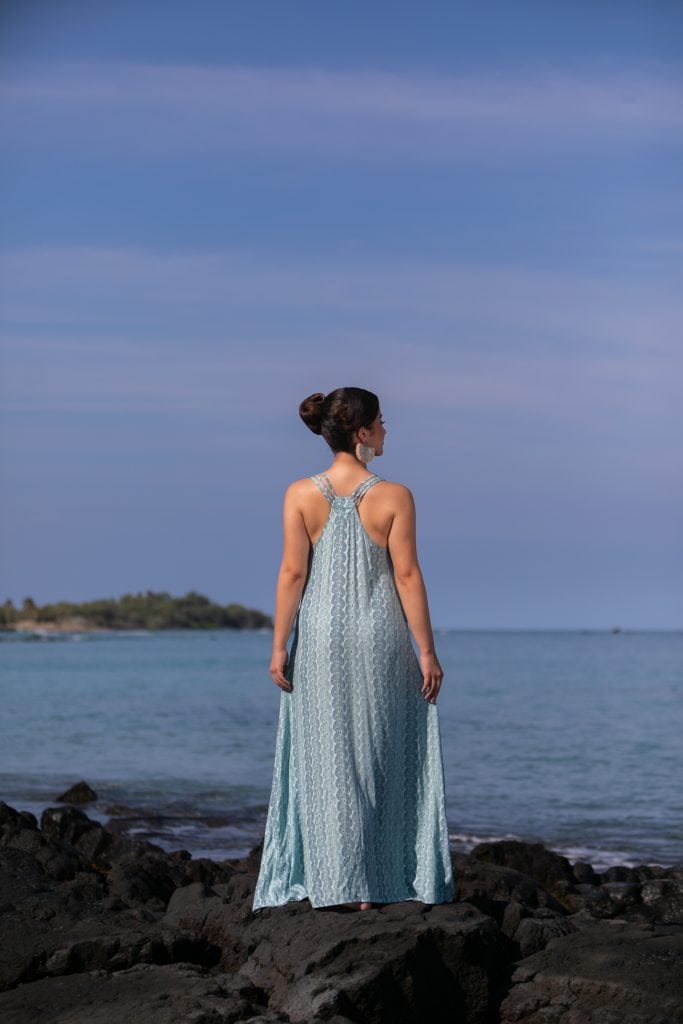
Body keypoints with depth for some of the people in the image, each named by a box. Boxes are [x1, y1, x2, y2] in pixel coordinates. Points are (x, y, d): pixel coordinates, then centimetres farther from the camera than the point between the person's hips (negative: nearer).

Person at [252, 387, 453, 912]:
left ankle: (334, 882, 6)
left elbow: (292, 572, -6)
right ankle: (373, 886, 11)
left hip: (321, 638, 1)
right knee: (379, 758, 9)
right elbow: (407, 576, -8)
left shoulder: (301, 494, -4)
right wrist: (428, 652, -3)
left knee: (326, 757, 6)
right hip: (380, 637, -1)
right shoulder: (394, 496, -7)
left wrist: (279, 645, -1)